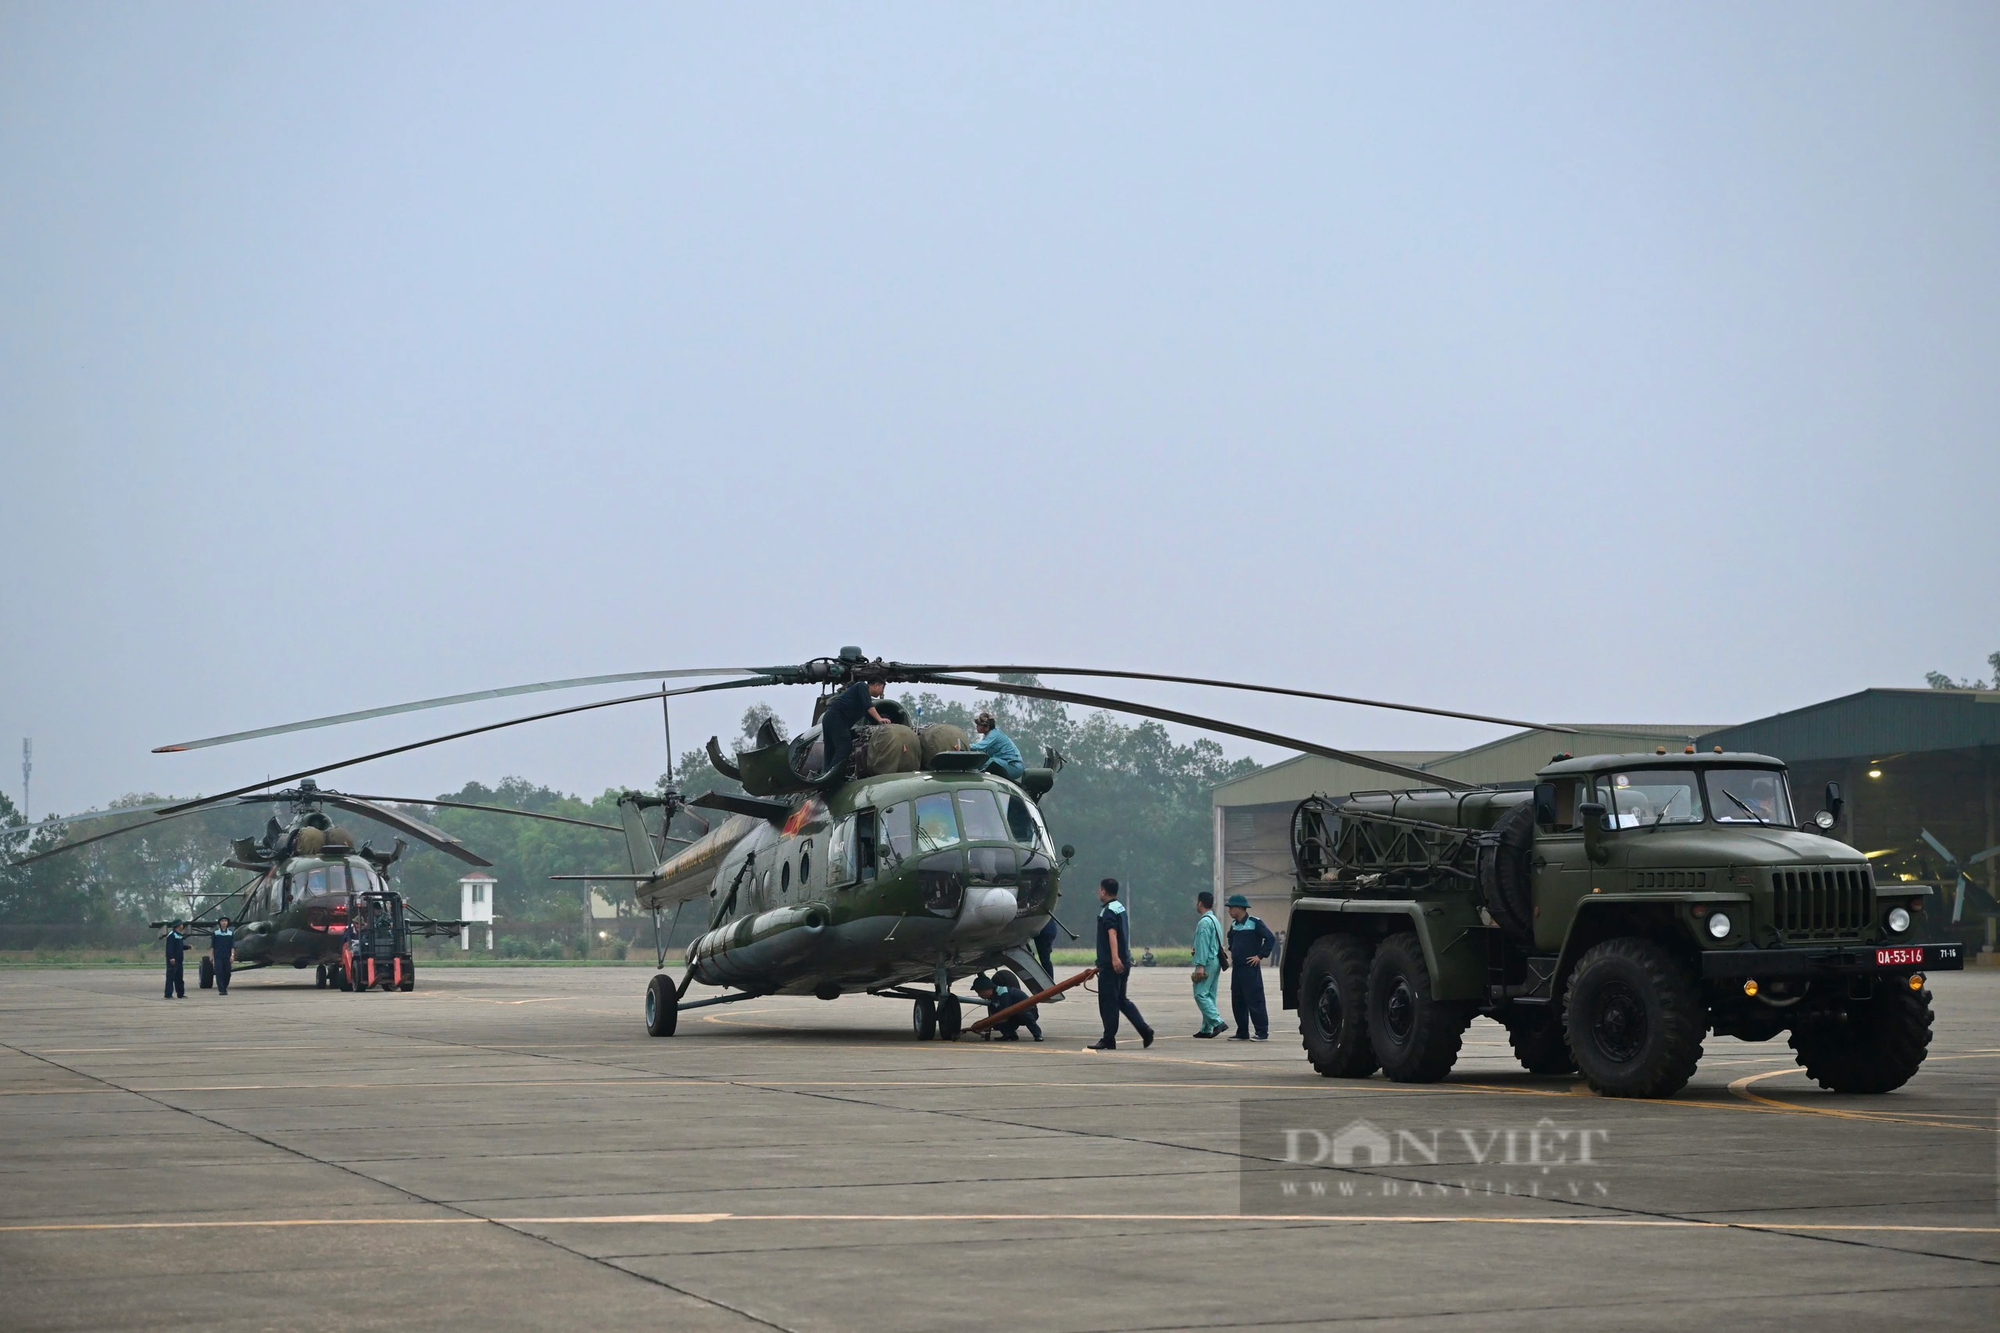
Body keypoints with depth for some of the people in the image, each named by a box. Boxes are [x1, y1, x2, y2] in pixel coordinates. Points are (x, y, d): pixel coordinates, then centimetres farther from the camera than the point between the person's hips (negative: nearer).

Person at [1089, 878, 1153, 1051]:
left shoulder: (1108, 911, -11)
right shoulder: (1121, 908, 19)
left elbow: (1112, 933, -26)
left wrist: (1115, 957, -40)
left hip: (1111, 965, -9)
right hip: (1124, 962, 9)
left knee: (1108, 1002, -2)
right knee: (1121, 1000, 14)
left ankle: (1109, 1040, 1)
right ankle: (1145, 1031, 3)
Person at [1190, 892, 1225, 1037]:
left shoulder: (1204, 922, -13)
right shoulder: (1215, 921, 17)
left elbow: (1203, 944, -19)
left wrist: (1200, 965, -21)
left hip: (1207, 961, -10)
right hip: (1216, 961, 10)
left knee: (1201, 994, -10)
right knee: (1210, 995, 10)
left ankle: (1217, 1022, -19)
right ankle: (1207, 1029, 10)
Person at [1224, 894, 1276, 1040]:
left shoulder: (1255, 923, -10)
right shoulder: (1234, 925, 13)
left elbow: (1271, 939, -15)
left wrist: (1260, 956, -15)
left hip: (1250, 968, -8)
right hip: (1237, 968, 8)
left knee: (1255, 1001, -8)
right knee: (1237, 1001, 9)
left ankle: (1262, 1032, -4)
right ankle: (1242, 1033, 16)